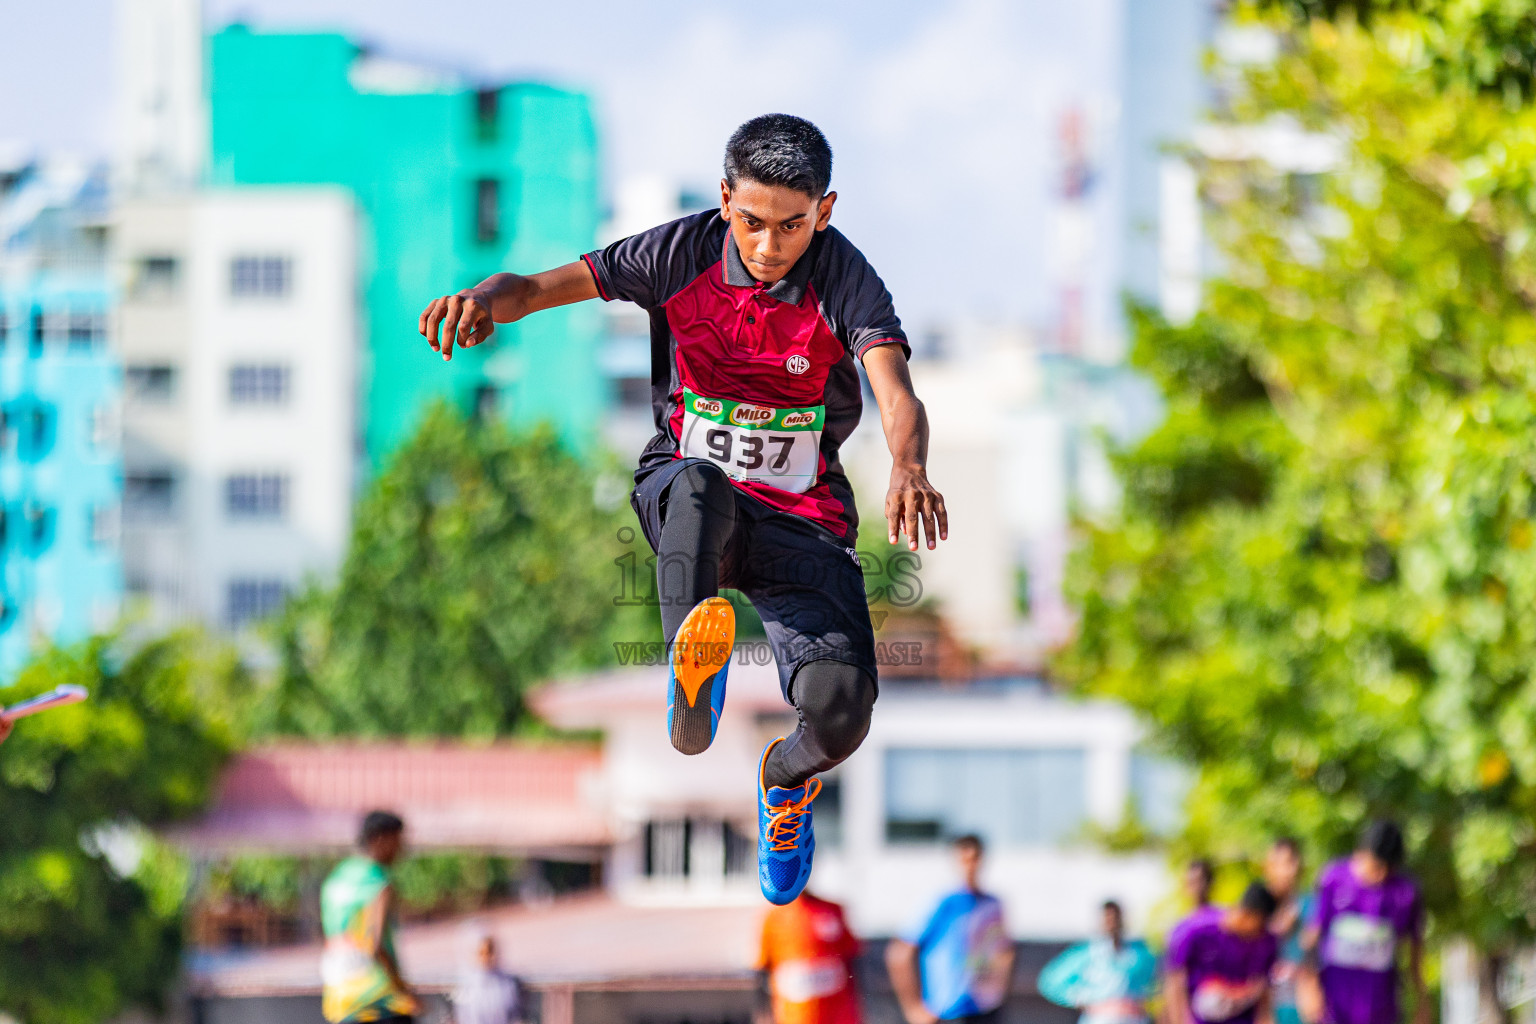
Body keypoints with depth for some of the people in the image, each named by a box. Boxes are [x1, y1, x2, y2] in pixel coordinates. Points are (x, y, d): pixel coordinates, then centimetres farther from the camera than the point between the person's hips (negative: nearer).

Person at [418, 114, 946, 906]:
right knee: (702, 487, -39)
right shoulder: (682, 253, -8)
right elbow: (545, 285, -10)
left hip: (802, 521, 0)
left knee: (841, 705, -22)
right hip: (682, 500, 0)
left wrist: (907, 466, -51)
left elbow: (896, 392, -27)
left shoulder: (843, 280, -12)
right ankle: (693, 663, -62)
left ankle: (788, 781, 15)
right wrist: (485, 300, -35)